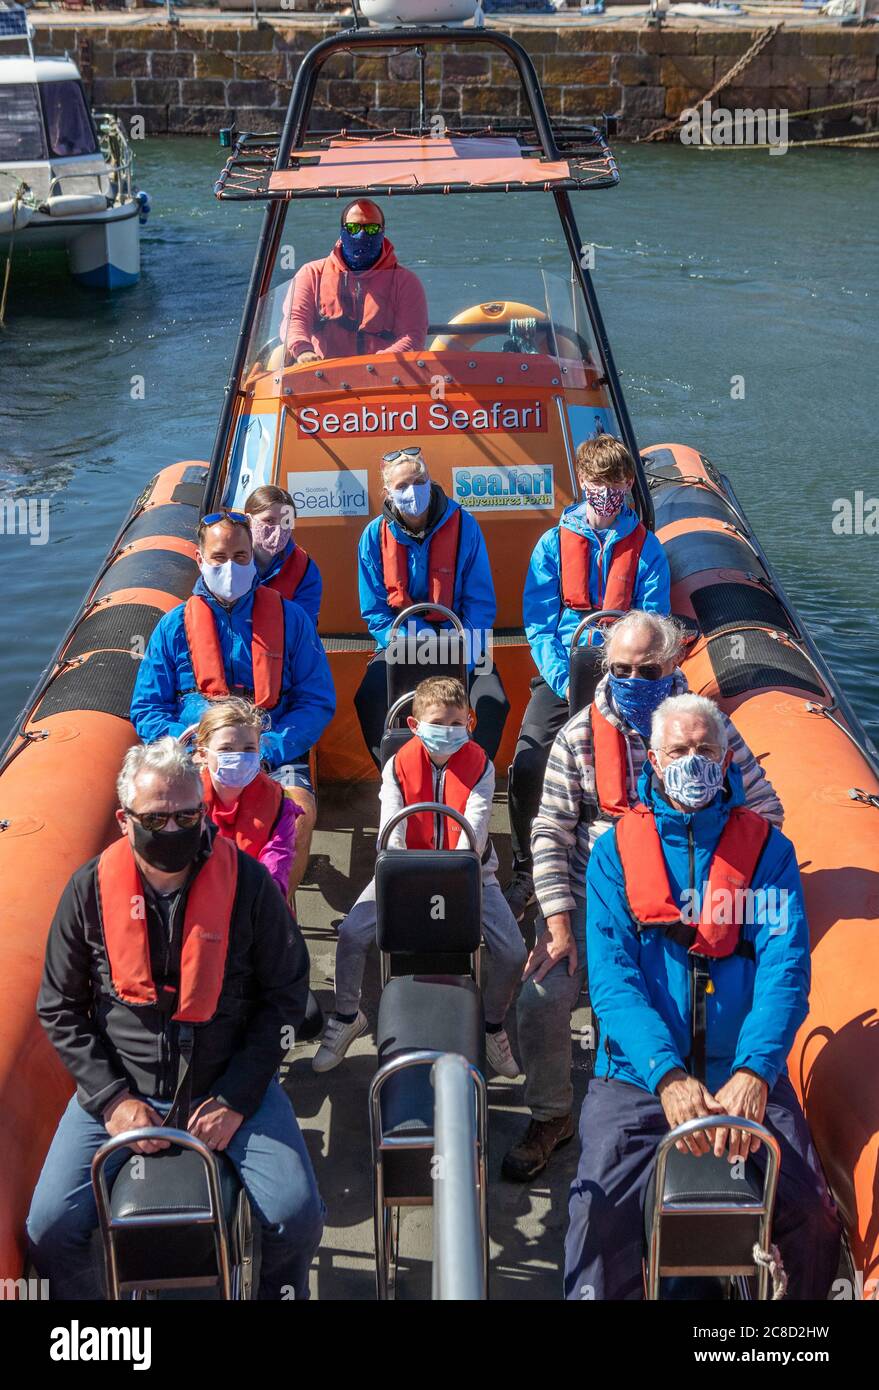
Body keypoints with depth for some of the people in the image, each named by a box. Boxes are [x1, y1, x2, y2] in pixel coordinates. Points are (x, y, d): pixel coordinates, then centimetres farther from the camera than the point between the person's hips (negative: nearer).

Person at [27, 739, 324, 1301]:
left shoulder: (248, 883, -8)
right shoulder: (90, 890, -5)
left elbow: (286, 995, 0)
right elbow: (60, 1008, 3)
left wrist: (236, 1099, -8)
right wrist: (112, 1099, -8)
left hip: (230, 1085, -1)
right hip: (121, 1089, 1)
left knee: (297, 1215, -19)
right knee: (51, 1229, -14)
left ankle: (279, 1291, 17)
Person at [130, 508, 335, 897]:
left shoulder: (289, 618, 11)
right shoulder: (175, 626, 13)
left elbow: (318, 702, 8)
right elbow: (146, 710, 12)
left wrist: (267, 751, -10)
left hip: (274, 754, 0)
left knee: (300, 810, -32)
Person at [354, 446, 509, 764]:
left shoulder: (463, 525, -6)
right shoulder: (375, 535, -3)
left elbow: (481, 604, -4)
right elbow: (374, 612, 0)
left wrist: (462, 662, -17)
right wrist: (413, 649, -17)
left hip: (459, 643, 0)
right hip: (402, 644, 1)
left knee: (493, 703, -26)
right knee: (368, 701, -27)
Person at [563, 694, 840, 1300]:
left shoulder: (767, 849, 5)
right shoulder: (616, 851, 4)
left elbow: (785, 968, -7)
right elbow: (611, 975, -7)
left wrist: (754, 1072, -25)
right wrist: (667, 1074, -23)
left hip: (749, 1077, 1)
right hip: (641, 1073, 0)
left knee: (816, 1227, -12)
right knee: (600, 1222, -22)